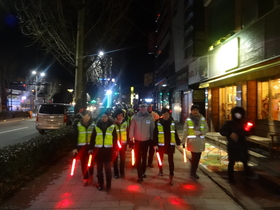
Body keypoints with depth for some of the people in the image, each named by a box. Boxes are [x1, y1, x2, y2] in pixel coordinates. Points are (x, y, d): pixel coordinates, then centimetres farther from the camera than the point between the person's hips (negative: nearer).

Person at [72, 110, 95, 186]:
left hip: (90, 146, 0)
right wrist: (75, 147, -3)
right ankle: (86, 179, 18)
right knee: (83, 163, 6)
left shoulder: (93, 124, -3)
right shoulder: (78, 125, -2)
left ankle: (91, 176, 35)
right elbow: (75, 136, 0)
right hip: (81, 146, 0)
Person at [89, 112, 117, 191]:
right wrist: (91, 148, -1)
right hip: (98, 150, 1)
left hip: (108, 150, -1)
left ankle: (108, 185, 20)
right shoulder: (96, 126, 1)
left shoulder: (112, 126, 0)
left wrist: (115, 149, 1)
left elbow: (115, 138, 3)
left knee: (108, 168, 7)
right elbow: (92, 138, 3)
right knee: (99, 168, 11)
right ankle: (100, 184, 25)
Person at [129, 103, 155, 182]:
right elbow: (131, 129, -6)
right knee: (138, 158, 2)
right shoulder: (135, 117, -11)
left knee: (144, 157, 18)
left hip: (146, 141, 2)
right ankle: (140, 175, 10)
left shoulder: (150, 118, -7)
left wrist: (152, 139, 3)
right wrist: (131, 139, -5)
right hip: (137, 140, -1)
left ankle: (143, 172, 35)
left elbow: (152, 129, 0)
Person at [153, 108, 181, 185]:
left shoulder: (172, 123, 4)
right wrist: (155, 144, -11)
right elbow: (155, 134, -6)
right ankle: (160, 170, 42)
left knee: (171, 160, 1)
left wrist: (178, 143, 7)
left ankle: (171, 176, 6)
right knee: (160, 158, 16)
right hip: (161, 144, -1)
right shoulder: (158, 123, -5)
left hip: (170, 144, 1)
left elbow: (175, 134, 9)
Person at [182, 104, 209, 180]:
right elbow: (185, 131, -2)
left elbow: (206, 129, 7)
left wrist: (201, 133, -13)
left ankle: (193, 172, 24)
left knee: (197, 157, 9)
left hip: (200, 141, 3)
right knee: (195, 157, -4)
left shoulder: (202, 119, 4)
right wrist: (183, 142, -2)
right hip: (192, 141, -3)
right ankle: (193, 173, 11)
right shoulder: (188, 120, -3)